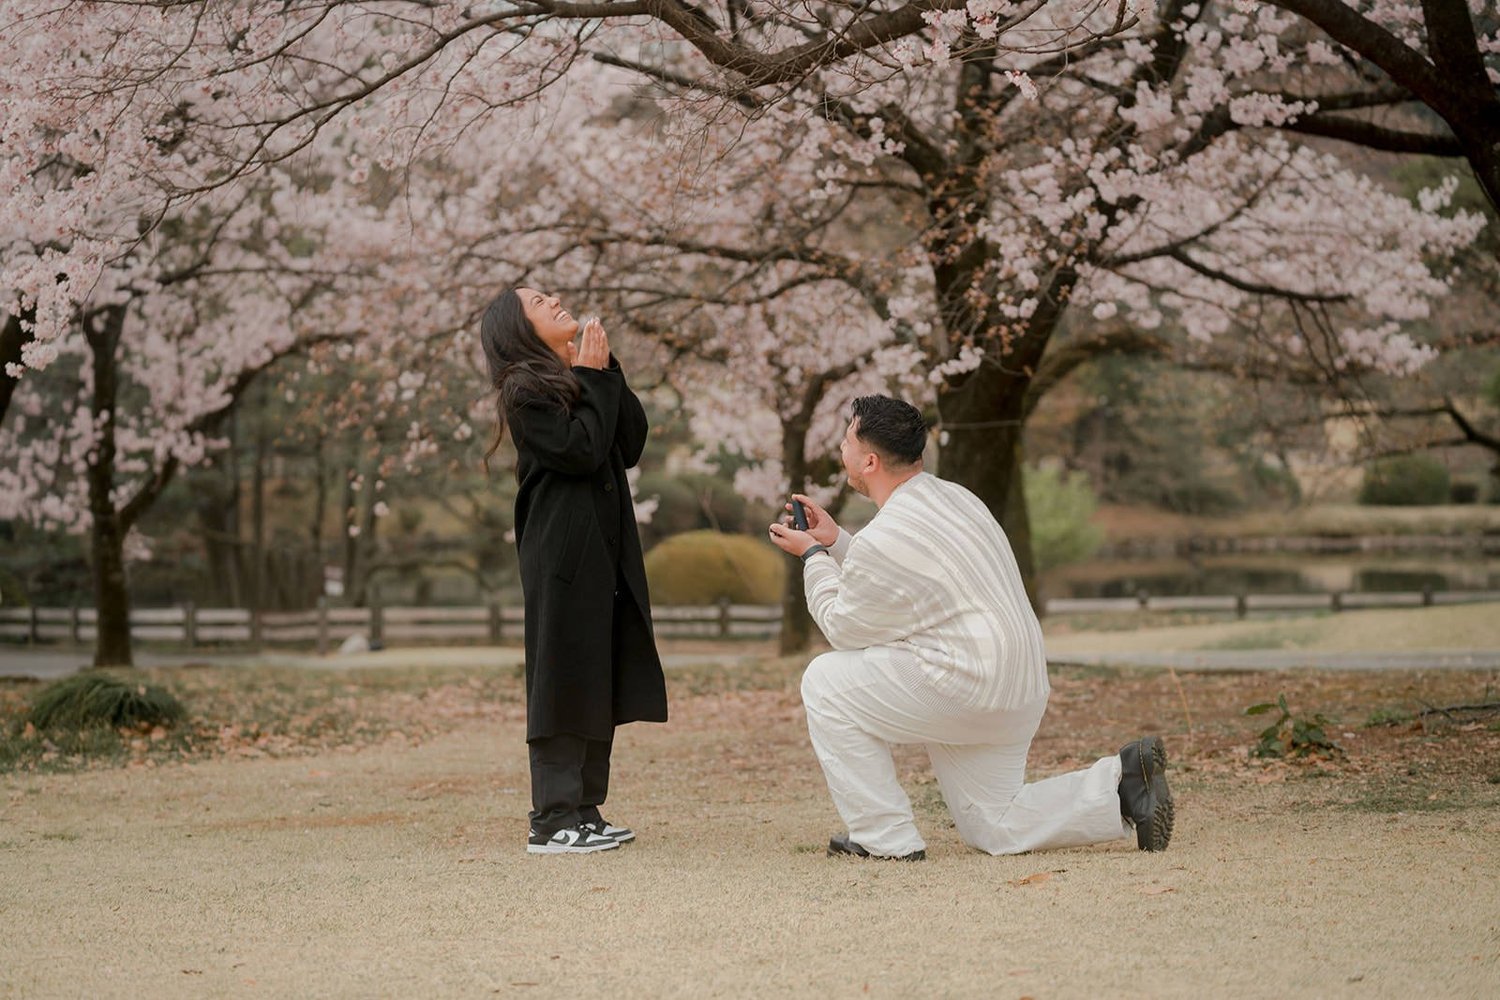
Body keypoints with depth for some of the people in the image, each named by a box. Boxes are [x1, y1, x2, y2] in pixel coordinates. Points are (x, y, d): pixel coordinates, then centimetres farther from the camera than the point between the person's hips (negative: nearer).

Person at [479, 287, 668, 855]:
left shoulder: (582, 380, 17)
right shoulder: (524, 391, -7)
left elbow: (631, 444, 8)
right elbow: (579, 450, -18)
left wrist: (608, 371, 3)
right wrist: (594, 379, -8)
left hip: (605, 553, 8)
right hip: (564, 555, -8)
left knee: (600, 681, 9)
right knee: (564, 680, -9)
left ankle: (584, 811, 14)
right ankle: (553, 820, -8)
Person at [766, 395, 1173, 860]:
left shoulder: (883, 540, -17)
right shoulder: (953, 496, 12)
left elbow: (844, 629, 0)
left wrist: (814, 557, 12)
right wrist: (835, 542, 26)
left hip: (967, 689, -9)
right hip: (1022, 694, 10)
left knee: (826, 681, 3)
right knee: (993, 828, 19)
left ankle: (885, 838, 2)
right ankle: (1120, 781, 4)